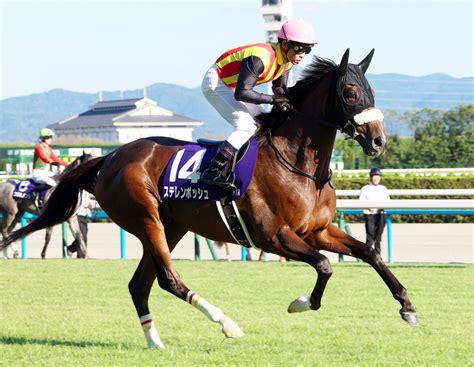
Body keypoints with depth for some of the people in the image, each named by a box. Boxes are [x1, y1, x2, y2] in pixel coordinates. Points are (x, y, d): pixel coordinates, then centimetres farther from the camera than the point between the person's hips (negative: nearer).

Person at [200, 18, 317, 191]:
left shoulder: (287, 60, -6)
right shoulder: (261, 58, -33)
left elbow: (279, 88, 6)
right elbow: (241, 93, -36)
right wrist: (273, 99, -34)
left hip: (231, 86, 10)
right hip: (215, 83, -10)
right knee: (247, 125, -22)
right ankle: (212, 172, -26)